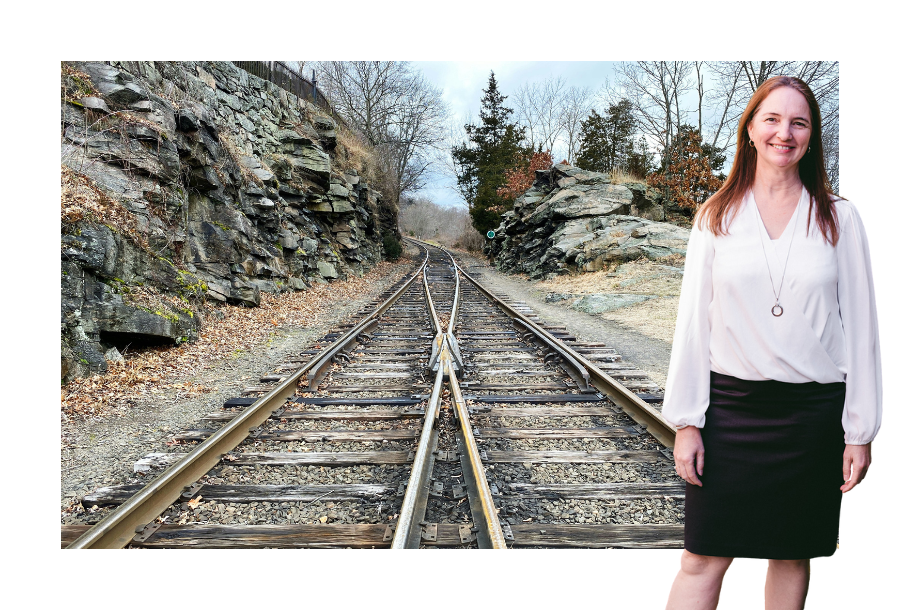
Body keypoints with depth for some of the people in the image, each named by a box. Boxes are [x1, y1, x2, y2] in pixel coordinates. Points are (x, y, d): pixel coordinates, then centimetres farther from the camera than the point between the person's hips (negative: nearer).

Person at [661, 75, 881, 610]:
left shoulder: (839, 218, 4)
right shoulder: (716, 216, 3)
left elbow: (860, 326, 4)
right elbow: (693, 322, 1)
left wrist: (860, 431, 1)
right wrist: (686, 422, -3)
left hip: (813, 409, 1)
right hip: (729, 405, 0)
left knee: (793, 554, 14)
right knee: (703, 560, 3)